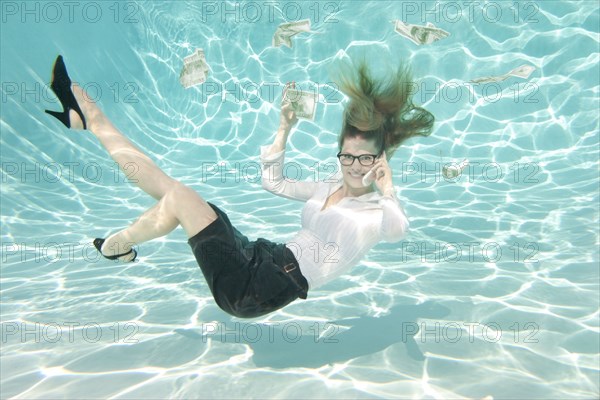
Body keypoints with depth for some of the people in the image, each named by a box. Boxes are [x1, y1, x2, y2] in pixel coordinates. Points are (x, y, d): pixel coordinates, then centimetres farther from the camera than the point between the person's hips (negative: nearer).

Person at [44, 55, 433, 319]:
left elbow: (398, 231, -27)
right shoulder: (331, 187, 16)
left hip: (255, 290, -7)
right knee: (168, 185, 4)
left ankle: (116, 246, 12)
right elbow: (273, 182, 23)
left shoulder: (378, 210, -3)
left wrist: (387, 190, -20)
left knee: (179, 197, -18)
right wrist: (285, 129, 17)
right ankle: (84, 115, 17)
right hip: (260, 258, 7)